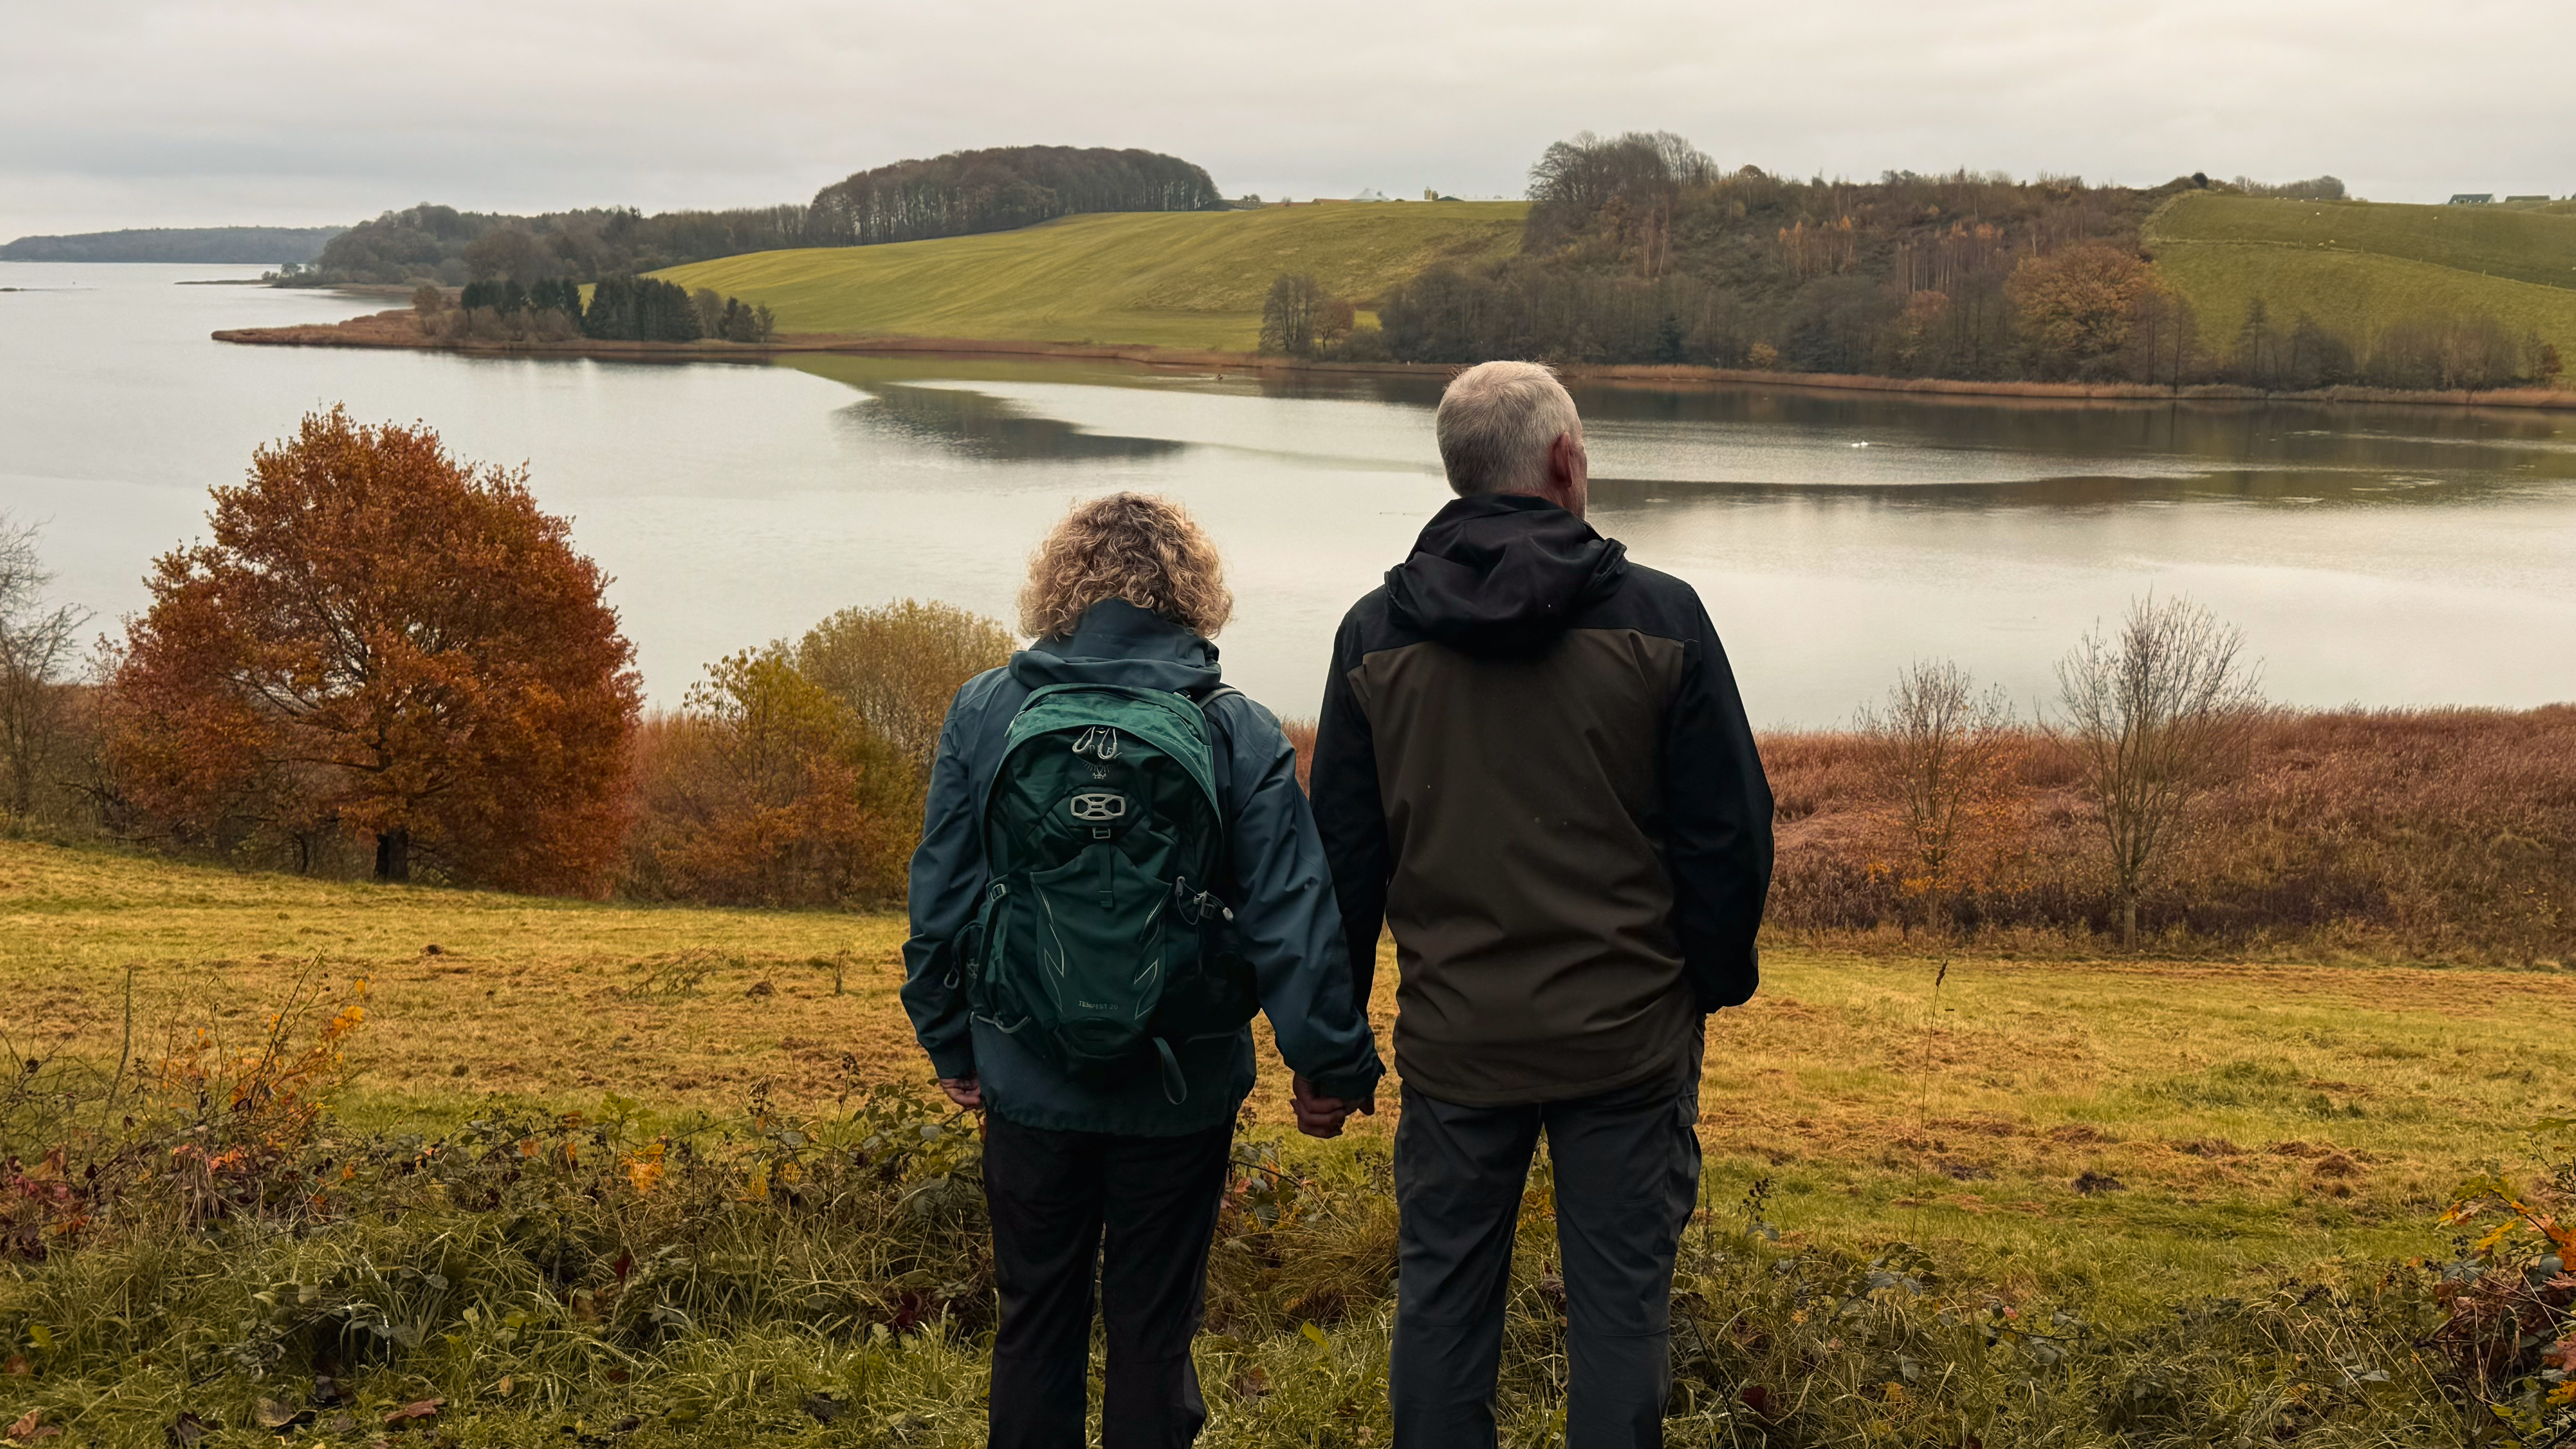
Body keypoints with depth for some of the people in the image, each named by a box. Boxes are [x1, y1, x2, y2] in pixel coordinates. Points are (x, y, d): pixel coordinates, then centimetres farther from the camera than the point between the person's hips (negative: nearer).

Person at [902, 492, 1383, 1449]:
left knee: (1036, 1317, 15)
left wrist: (951, 1045, 13)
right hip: (1180, 1088, -1)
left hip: (1028, 1083, 1)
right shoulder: (1241, 734, -8)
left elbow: (939, 897, 1)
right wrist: (1331, 1066, 1)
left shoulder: (985, 713, -4)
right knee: (1153, 1325, 11)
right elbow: (1292, 920, -9)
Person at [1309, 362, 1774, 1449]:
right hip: (1626, 1034, -2)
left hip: (1452, 1039, 2)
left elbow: (1343, 851, 6)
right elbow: (1728, 831, -3)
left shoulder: (1375, 635, 1)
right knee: (1619, 1298, 7)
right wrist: (1717, 980, 11)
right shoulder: (1659, 617, -7)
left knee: (1442, 1296, 12)